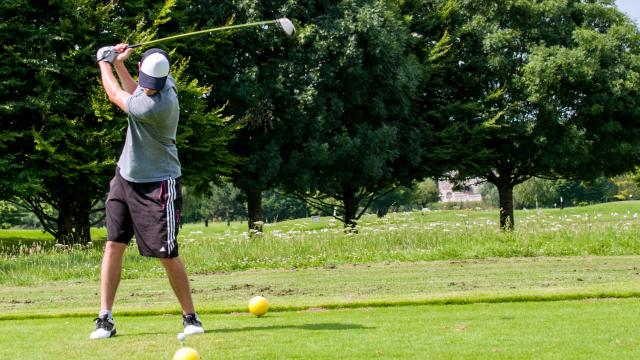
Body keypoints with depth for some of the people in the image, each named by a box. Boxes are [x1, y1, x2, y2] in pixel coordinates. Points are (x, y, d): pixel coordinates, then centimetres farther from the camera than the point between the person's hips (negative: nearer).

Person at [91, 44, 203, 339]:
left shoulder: (159, 104, -29)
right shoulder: (161, 80, -3)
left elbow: (116, 95, -11)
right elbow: (135, 93, 22)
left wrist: (104, 63, 5)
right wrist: (118, 64, 8)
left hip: (158, 184, -8)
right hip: (126, 176, 8)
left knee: (167, 254, -5)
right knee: (113, 245, 1)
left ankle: (190, 317, 11)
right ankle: (105, 318, 3)